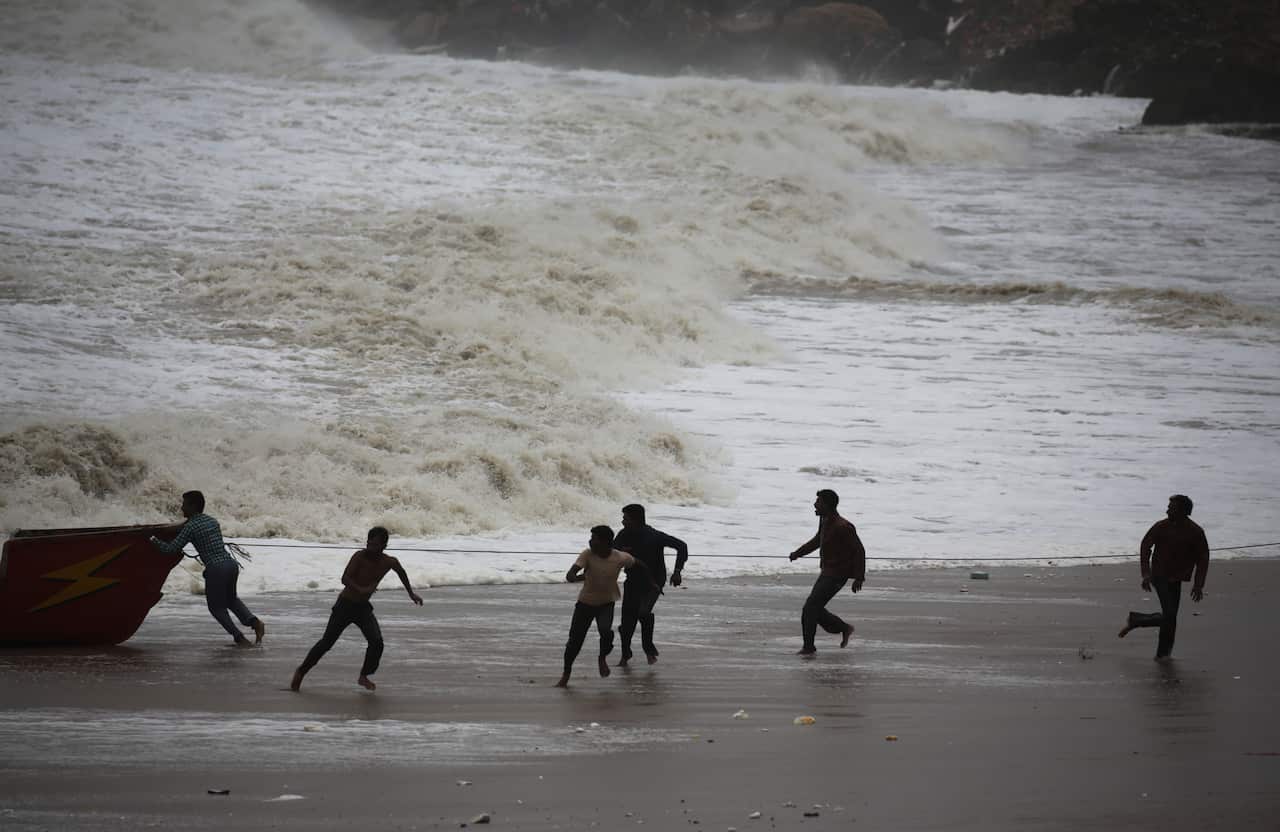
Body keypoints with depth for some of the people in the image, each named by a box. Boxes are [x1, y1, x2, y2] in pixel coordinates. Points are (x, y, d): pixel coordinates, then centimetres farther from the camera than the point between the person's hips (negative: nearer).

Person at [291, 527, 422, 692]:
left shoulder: (390, 562, -8)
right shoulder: (360, 557, -21)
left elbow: (401, 572, 17)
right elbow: (345, 579, -32)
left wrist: (411, 593, 26)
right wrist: (361, 589, -50)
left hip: (363, 608, 4)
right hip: (345, 605, -4)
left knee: (377, 642, -16)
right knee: (326, 642, -2)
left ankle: (364, 676, 4)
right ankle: (301, 671, 15)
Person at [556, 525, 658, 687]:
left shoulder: (620, 558, -18)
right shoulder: (588, 554, -20)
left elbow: (639, 566, 3)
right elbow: (569, 575, -29)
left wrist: (652, 583, 12)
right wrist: (581, 577, -50)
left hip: (606, 603, -1)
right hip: (585, 602, 1)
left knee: (606, 632, -27)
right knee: (575, 639, 0)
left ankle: (603, 658, 7)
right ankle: (566, 675, 21)